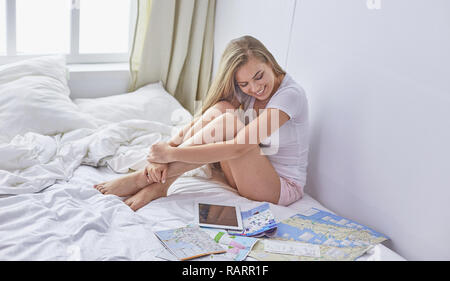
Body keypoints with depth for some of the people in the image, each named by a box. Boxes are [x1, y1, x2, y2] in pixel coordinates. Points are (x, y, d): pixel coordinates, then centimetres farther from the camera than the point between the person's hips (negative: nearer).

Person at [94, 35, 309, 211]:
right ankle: (158, 182, -21)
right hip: (246, 178, 6)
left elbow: (238, 147, -31)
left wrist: (171, 153, -31)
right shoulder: (244, 91, -1)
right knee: (220, 109, -20)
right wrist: (161, 156, -25)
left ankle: (148, 178, -23)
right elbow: (196, 123, -8)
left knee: (229, 122, -30)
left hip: (283, 187, -6)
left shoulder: (290, 94, -22)